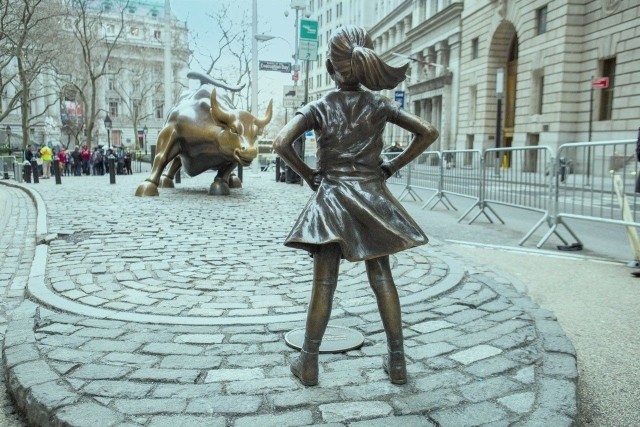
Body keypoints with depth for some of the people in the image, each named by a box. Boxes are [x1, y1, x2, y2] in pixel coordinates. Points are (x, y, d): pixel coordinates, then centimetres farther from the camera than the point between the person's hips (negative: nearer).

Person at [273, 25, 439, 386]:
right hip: (372, 198, 2)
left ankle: (309, 364, 12)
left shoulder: (319, 107, -3)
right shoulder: (379, 105, 2)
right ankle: (397, 361, 14)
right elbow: (429, 132, 0)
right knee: (382, 279, 8)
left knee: (324, 284, 3)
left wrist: (308, 174, -2)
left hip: (331, 199, -1)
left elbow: (282, 143, -16)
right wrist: (393, 166, 4)